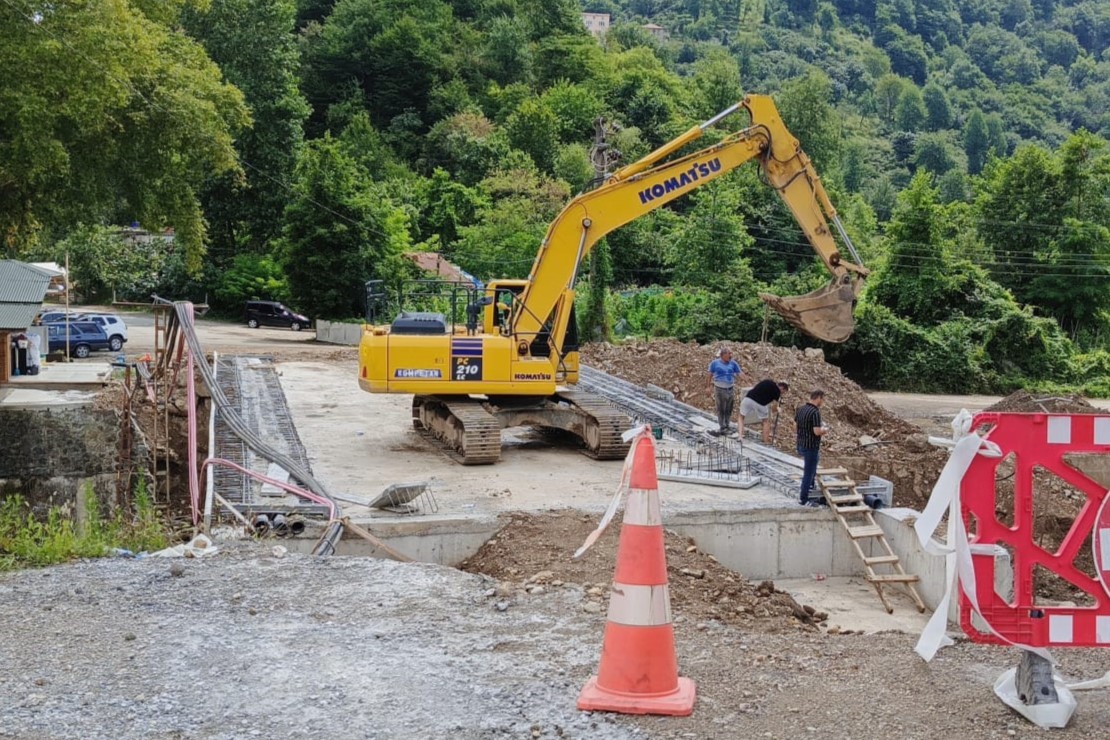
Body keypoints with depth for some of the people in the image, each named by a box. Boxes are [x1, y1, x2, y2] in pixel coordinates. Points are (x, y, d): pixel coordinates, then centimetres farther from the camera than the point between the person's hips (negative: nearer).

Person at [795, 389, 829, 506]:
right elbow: (817, 431, -28)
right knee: (809, 473, 1)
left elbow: (795, 421, 19)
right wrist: (825, 430, -6)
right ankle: (804, 500, 8)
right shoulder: (815, 412, -23)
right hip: (811, 447, -9)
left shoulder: (801, 409, 3)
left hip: (801, 445, 9)